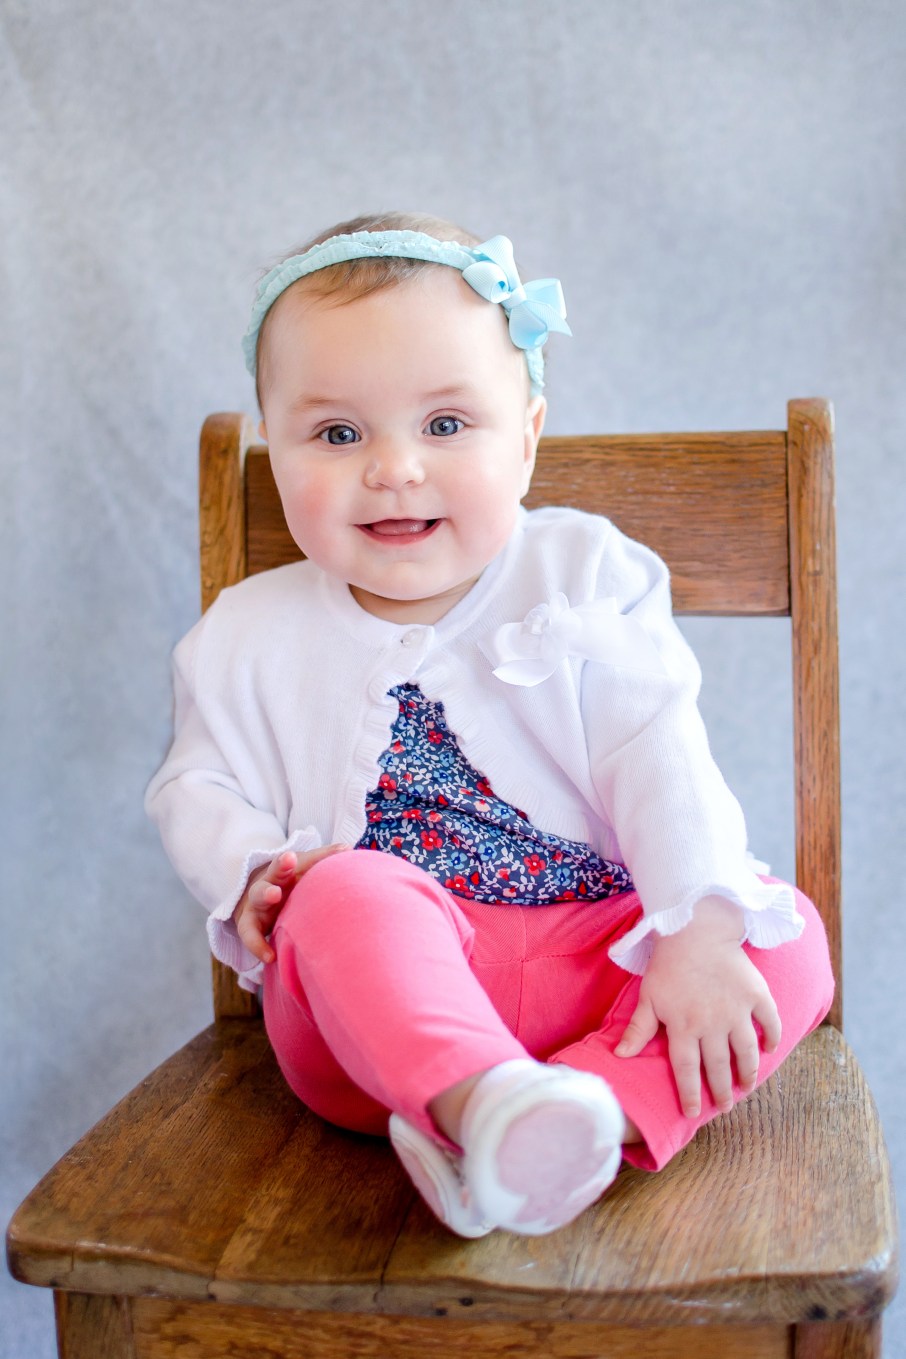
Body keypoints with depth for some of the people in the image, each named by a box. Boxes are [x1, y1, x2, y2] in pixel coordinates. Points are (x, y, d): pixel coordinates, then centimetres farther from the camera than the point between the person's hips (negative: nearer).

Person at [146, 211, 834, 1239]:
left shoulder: (583, 576, 2)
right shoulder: (248, 640, 5)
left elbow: (658, 757, -6)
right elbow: (198, 788, 12)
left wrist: (700, 933, -20)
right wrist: (257, 871, -12)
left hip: (588, 958, 2)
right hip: (373, 1002, -1)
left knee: (788, 940, -20)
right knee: (347, 894, -33)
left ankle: (588, 1117, -40)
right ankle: (484, 1103, -52)